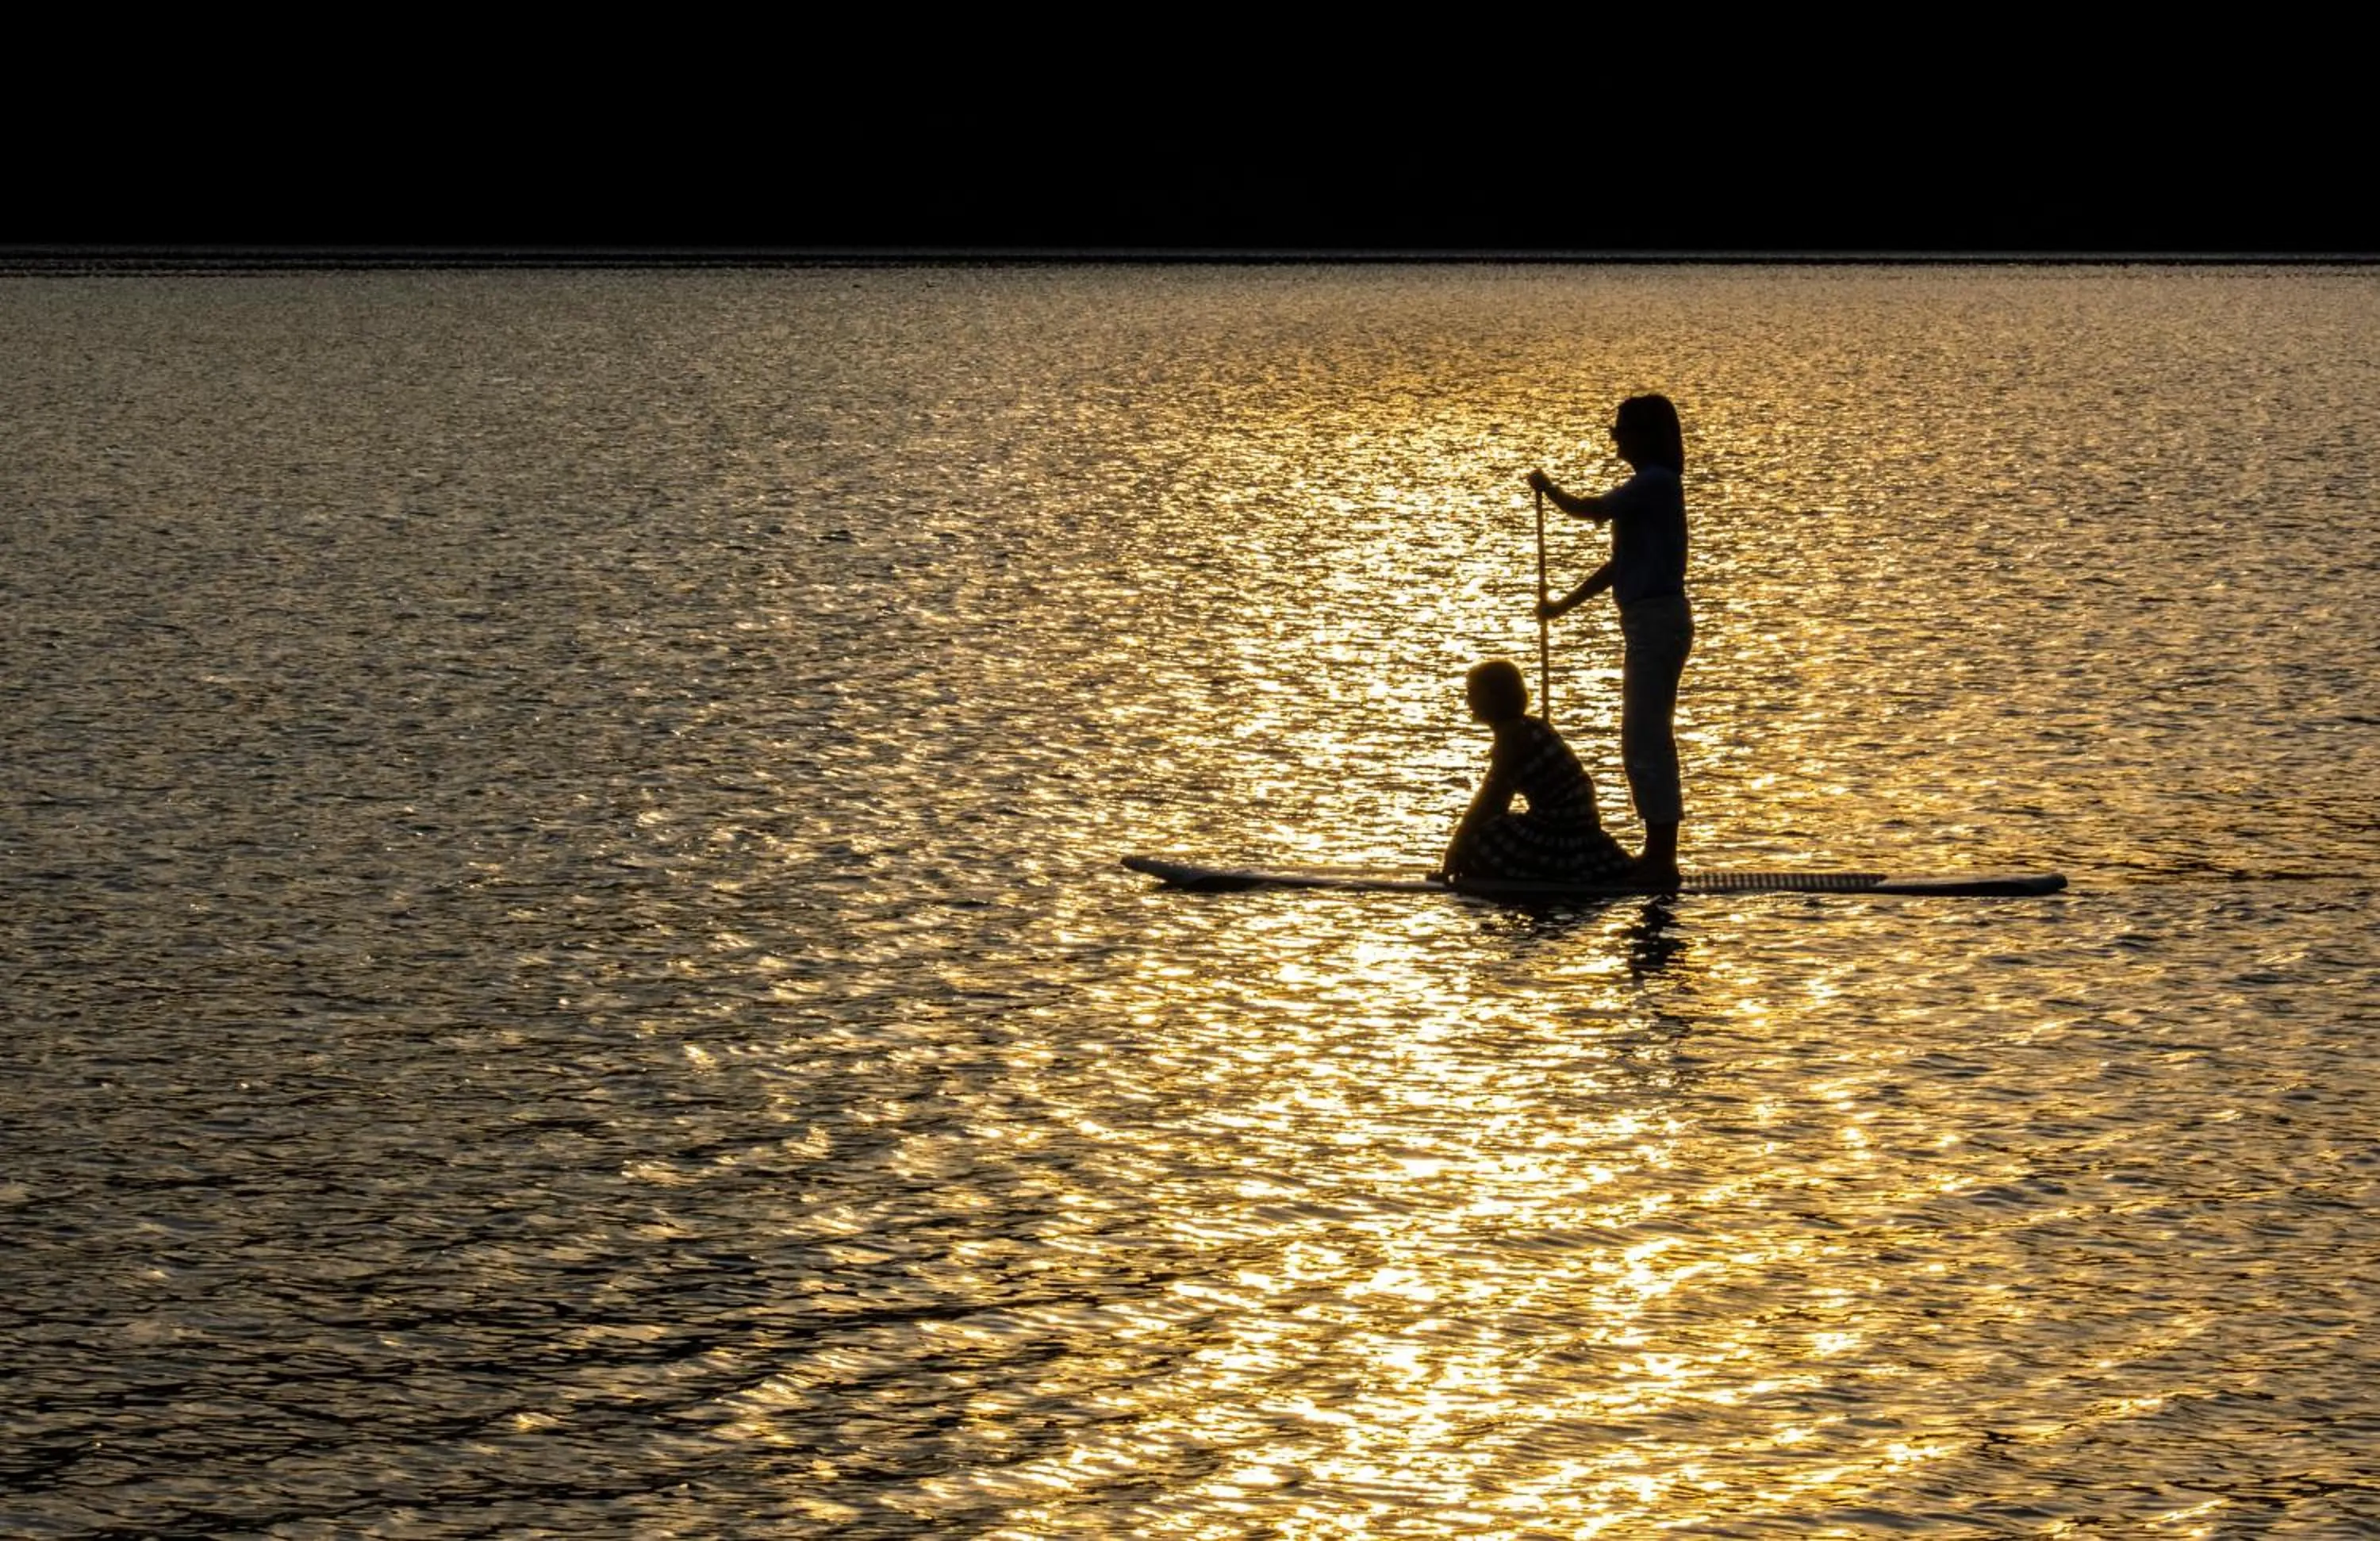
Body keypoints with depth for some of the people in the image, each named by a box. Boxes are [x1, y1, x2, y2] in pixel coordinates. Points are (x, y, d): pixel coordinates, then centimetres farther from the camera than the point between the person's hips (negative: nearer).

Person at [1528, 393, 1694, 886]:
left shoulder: (1655, 483, -15)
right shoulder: (1651, 486, 18)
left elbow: (1588, 510, -18)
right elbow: (1618, 565, 22)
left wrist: (1546, 487, 1)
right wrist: (1564, 605, 22)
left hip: (1656, 619, -11)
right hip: (1650, 622, 11)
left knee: (1646, 740, -10)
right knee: (1647, 739, 14)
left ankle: (1661, 857, -9)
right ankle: (1659, 853, 19)